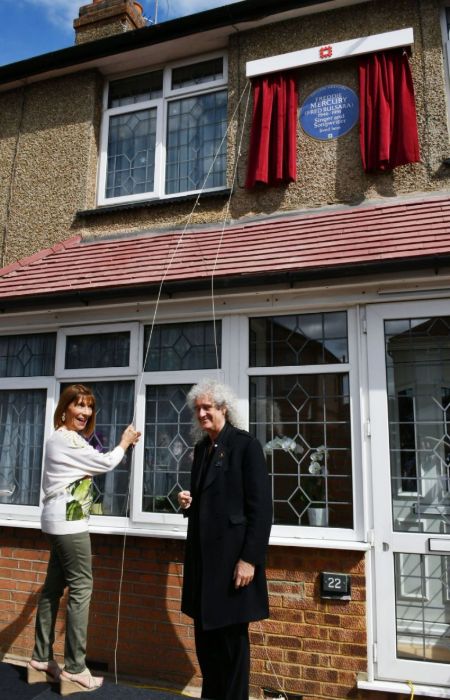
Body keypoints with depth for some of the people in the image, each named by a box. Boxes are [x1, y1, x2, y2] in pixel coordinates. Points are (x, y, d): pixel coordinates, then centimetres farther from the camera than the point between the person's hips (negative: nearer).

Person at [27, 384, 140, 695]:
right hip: (68, 522, -11)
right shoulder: (66, 439, -16)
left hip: (62, 521, 11)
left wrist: (123, 445, 11)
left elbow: (95, 464, 15)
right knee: (81, 588, -5)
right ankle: (74, 671, 2)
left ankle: (41, 661, 24)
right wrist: (124, 442, 4)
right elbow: (105, 463, -13)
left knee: (54, 587, 14)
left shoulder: (67, 439, 16)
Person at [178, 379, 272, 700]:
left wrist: (250, 559, -19)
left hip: (231, 556, -7)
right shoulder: (201, 448, 11)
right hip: (203, 555, 7)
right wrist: (190, 502, 0)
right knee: (205, 636, 17)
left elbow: (261, 508, -15)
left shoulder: (246, 445, -11)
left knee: (231, 638, 7)